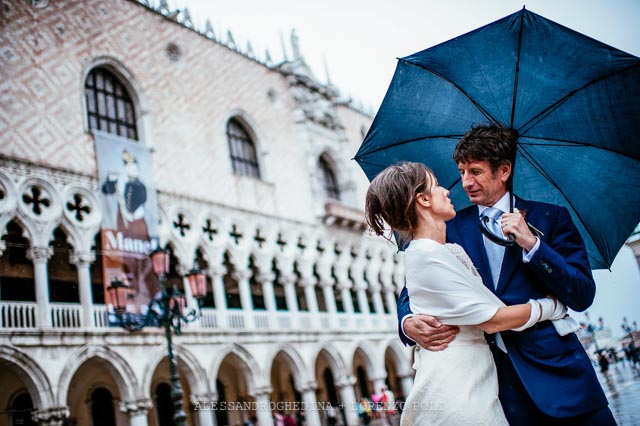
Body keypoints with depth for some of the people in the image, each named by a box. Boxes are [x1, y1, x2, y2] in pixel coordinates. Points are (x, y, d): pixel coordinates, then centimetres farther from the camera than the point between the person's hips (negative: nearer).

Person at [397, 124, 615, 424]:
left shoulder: (550, 218, 3)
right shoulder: (452, 228, 7)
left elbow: (583, 297, -3)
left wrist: (532, 244, -16)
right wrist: (408, 323, -20)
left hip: (555, 374, 0)